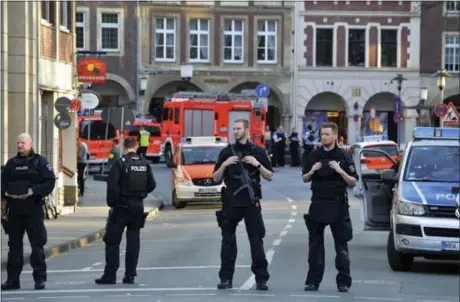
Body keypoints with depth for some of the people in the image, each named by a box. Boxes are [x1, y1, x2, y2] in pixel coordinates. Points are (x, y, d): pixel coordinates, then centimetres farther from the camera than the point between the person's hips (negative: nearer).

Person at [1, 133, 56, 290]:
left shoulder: (40, 162, 1)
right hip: (14, 210, 4)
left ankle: (40, 278, 3)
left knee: (37, 244, -3)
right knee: (14, 244, 8)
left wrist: (32, 191, -17)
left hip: (34, 208, -4)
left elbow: (50, 182, -8)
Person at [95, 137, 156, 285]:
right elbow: (152, 185, 7)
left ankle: (110, 275, -4)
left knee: (112, 241, 0)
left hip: (121, 206, -4)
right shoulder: (144, 163, 4)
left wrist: (111, 204, -5)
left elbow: (112, 185, -16)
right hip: (138, 207, 4)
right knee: (133, 241, 9)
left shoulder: (120, 163, -11)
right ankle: (130, 275, 7)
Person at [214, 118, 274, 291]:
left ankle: (261, 278, -2)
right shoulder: (226, 152, 9)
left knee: (256, 240, -5)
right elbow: (216, 179, 8)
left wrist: (258, 164, -10)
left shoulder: (258, 152, 5)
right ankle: (226, 278, 9)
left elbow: (269, 177, 5)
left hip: (251, 202, -2)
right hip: (231, 202, 2)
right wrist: (224, 164, -8)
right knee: (228, 240, 3)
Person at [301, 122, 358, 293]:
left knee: (341, 245, 0)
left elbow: (353, 182, -1)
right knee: (315, 244, 4)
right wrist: (312, 171, -7)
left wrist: (340, 171, -16)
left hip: (337, 205, -3)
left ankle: (343, 281, 4)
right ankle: (313, 280, 9)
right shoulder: (314, 155, 7)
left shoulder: (343, 157, -1)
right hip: (318, 204, 3)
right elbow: (305, 179, 14)